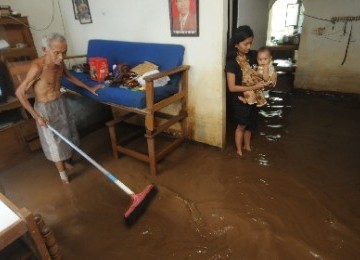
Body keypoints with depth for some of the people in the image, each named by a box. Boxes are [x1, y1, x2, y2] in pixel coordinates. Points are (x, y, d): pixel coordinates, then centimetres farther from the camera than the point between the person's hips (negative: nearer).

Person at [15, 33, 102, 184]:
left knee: (67, 134, 20)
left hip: (60, 103, 7)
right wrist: (36, 116, -24)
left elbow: (70, 77, 14)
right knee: (54, 141, 7)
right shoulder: (37, 67, -29)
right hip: (45, 108, -7)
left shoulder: (59, 63, -8)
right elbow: (19, 92, -23)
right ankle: (62, 172, 26)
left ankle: (67, 162, 44)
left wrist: (89, 88, 17)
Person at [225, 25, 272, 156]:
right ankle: (239, 150, 28)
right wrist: (254, 87, -26)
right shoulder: (232, 62, -21)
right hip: (239, 99, -6)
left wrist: (265, 81, -10)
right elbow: (232, 87, -24)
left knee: (251, 124, 18)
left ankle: (247, 146, 40)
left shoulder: (253, 55, -4)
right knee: (242, 125, 7)